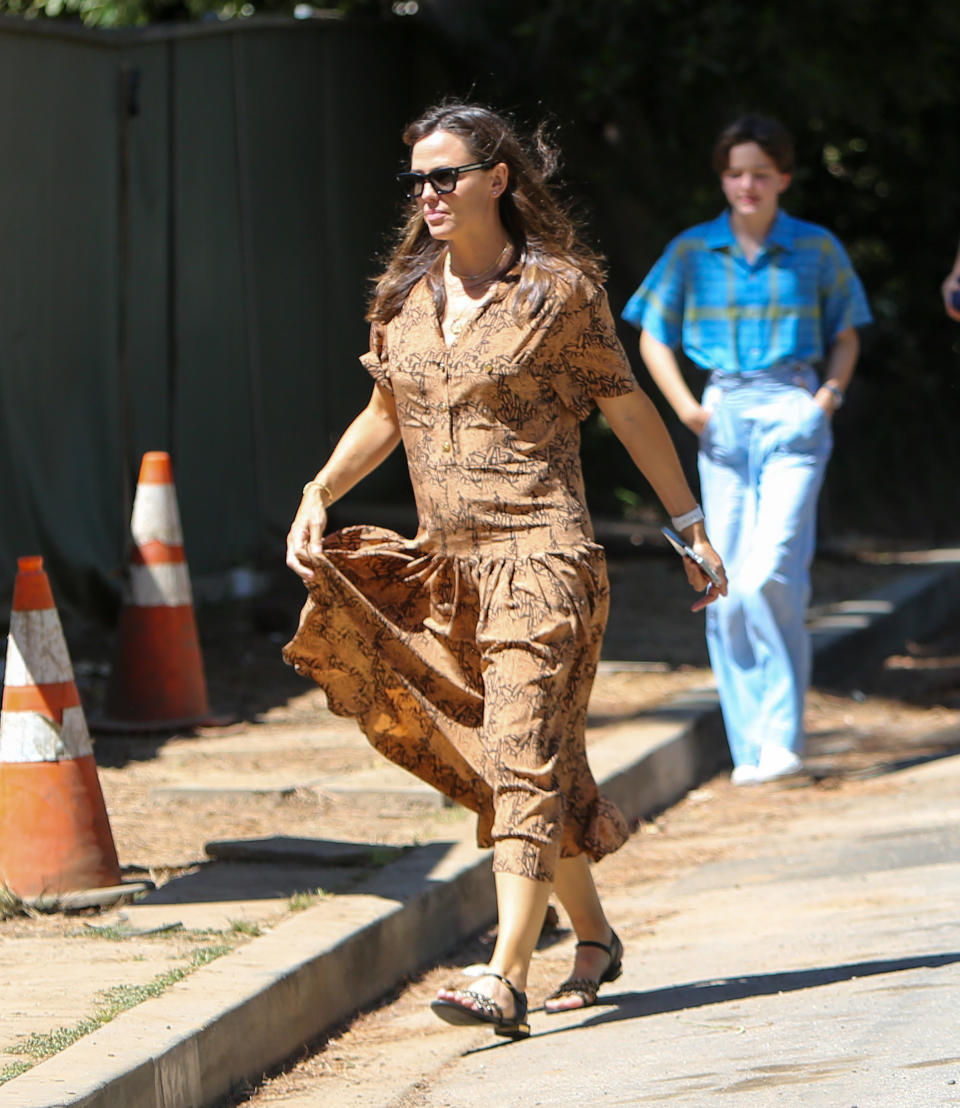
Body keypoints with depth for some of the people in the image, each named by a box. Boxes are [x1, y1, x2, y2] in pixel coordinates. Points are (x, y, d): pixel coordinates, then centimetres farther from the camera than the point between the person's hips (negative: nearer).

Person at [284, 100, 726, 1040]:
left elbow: (631, 413, 4)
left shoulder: (559, 291, -5)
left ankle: (505, 978, -22)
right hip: (448, 566, 6)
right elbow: (382, 417, 22)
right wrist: (317, 494, 5)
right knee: (520, 767, 12)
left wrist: (692, 529, 9)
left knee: (524, 760, -14)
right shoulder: (404, 297, 10)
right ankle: (593, 935, 30)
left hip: (539, 551, -6)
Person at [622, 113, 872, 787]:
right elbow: (653, 337, 13)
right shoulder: (693, 252, 6)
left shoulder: (817, 249, 5)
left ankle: (782, 733, -8)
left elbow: (846, 333, 16)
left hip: (793, 417, -2)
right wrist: (686, 408, 2)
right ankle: (750, 747, 7)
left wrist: (831, 393, -1)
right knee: (727, 590, 0)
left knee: (771, 574, -17)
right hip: (724, 421, 2)